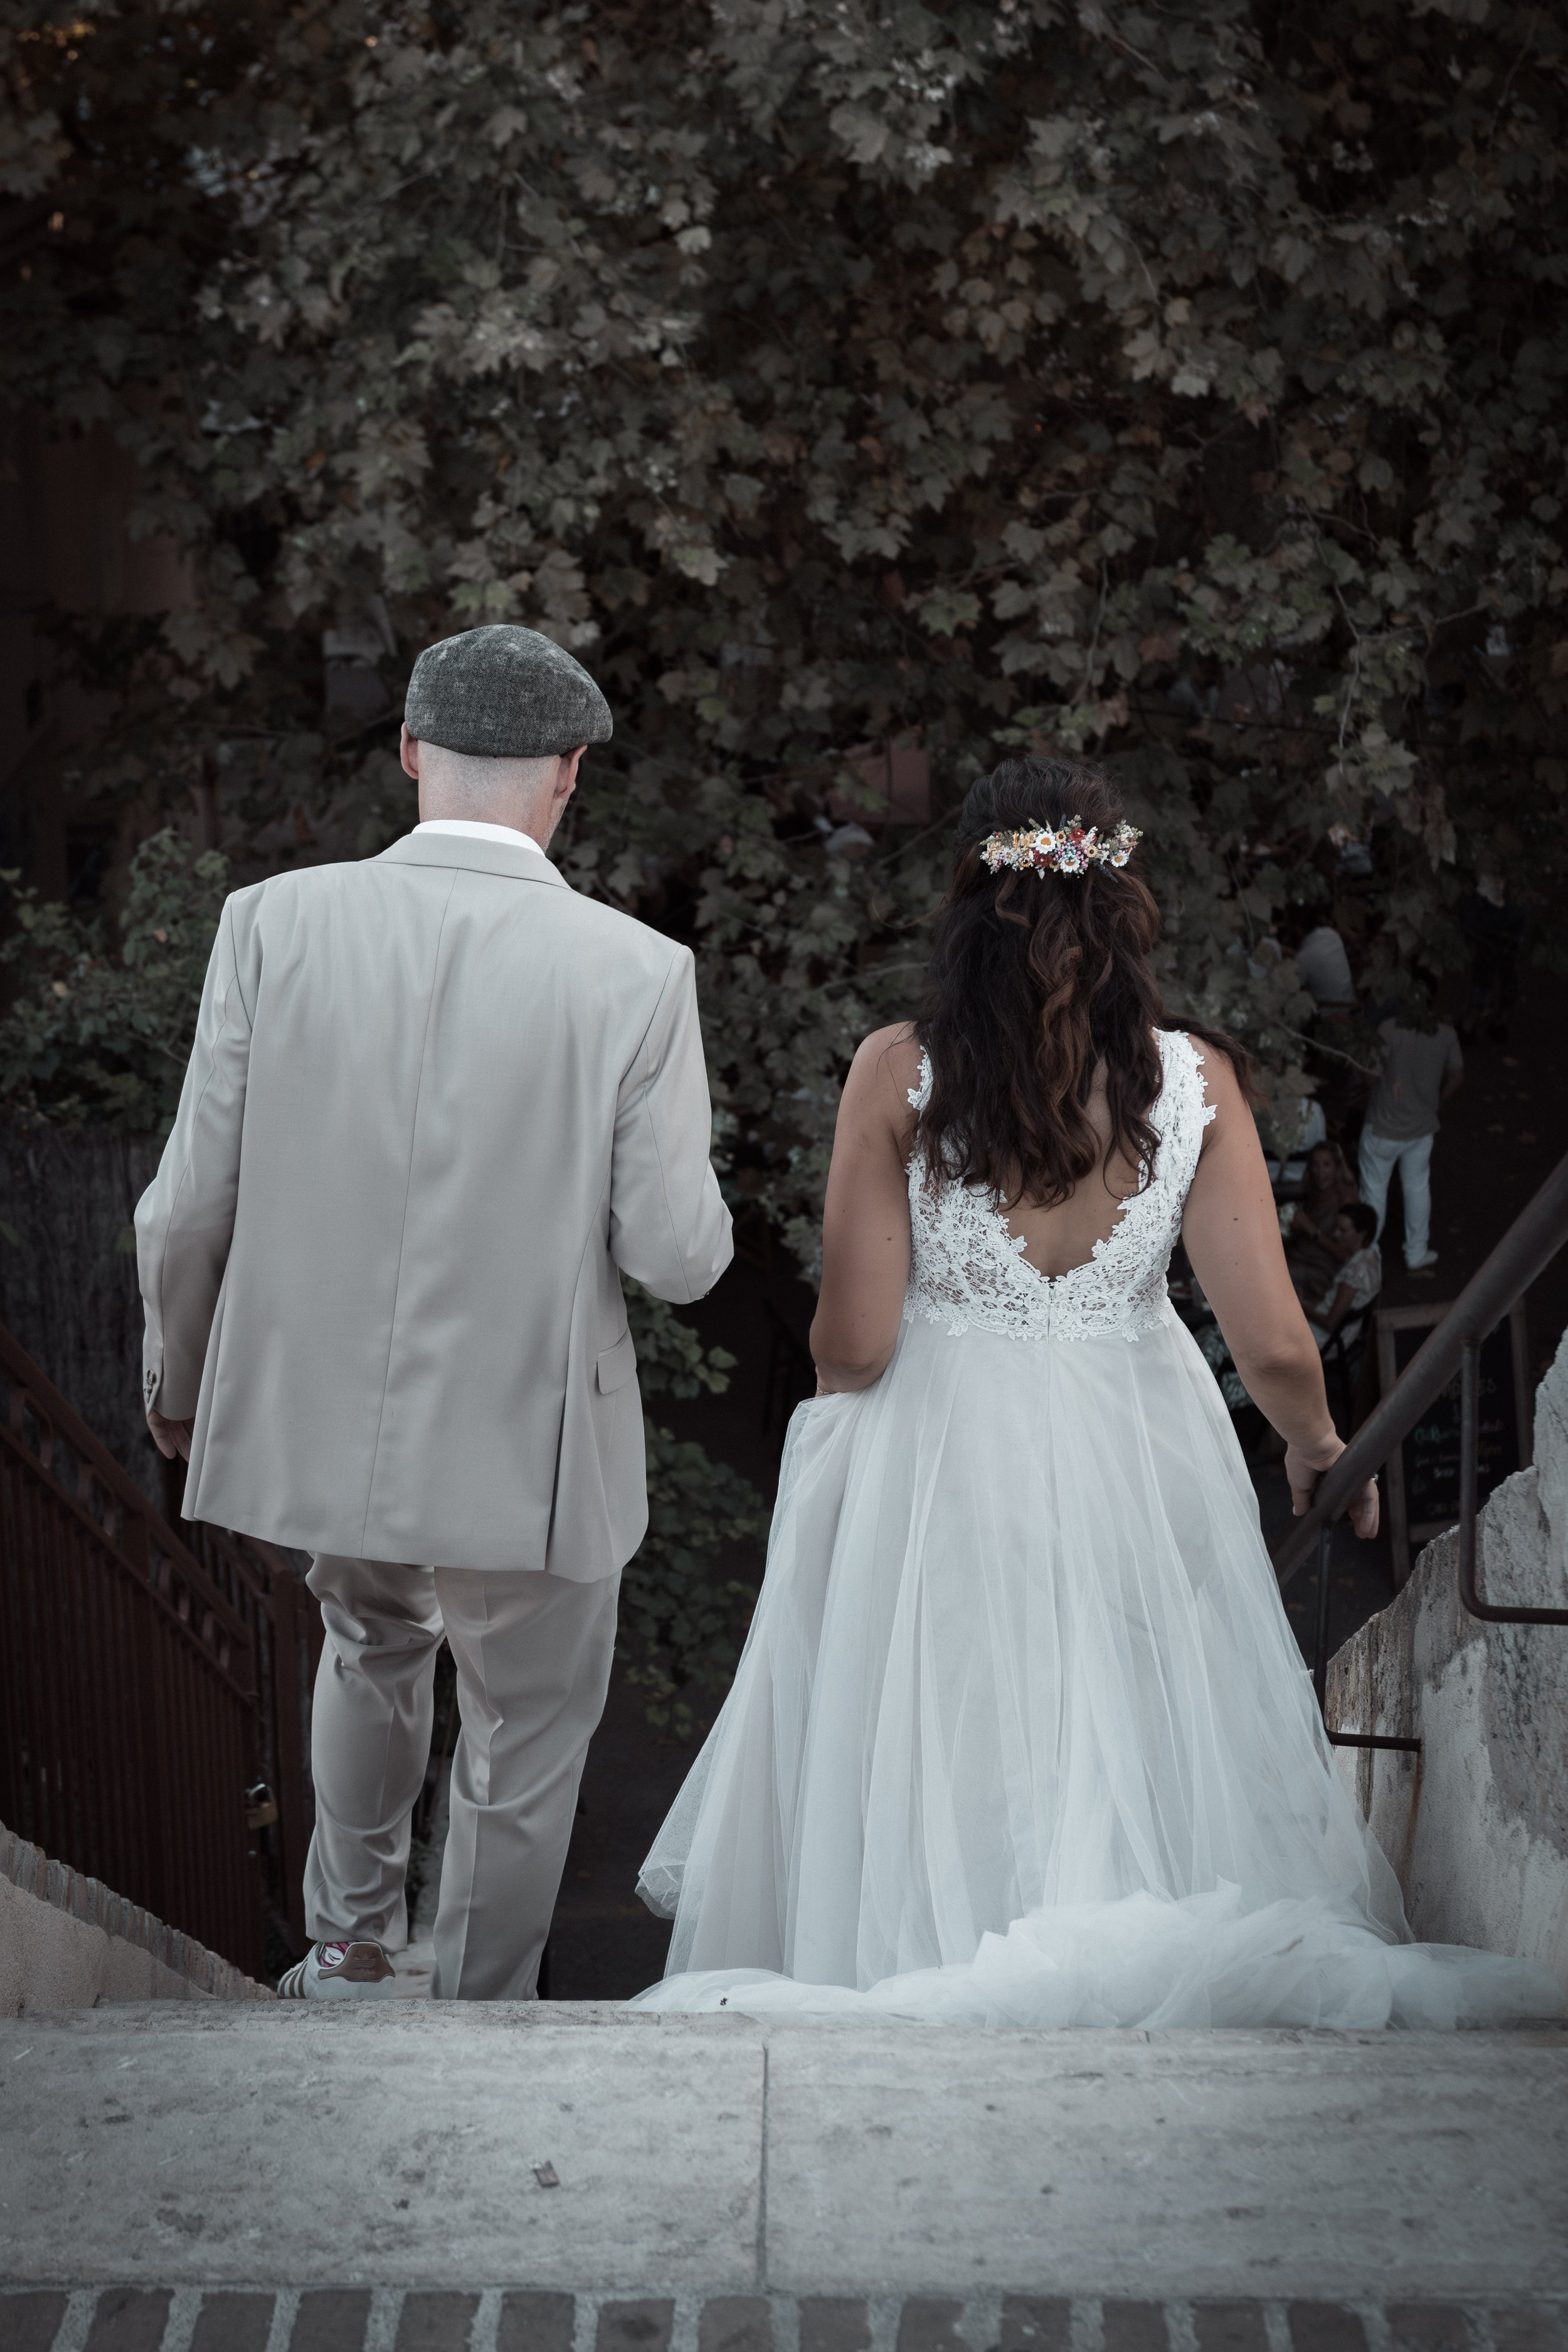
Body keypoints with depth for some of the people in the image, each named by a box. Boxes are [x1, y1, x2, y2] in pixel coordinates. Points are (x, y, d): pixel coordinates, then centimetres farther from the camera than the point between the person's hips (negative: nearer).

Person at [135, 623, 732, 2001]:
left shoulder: (275, 924, -11)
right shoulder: (636, 973, -15)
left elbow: (190, 1206, -7)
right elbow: (678, 1257, -14)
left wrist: (178, 1375, 11)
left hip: (319, 1416, 3)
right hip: (525, 1450, -3)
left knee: (372, 1645, 33)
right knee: (526, 1741, 20)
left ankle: (352, 1941, 44)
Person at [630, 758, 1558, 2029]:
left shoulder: (897, 1073, -10)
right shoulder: (1194, 1078, -6)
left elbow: (852, 1344, -9)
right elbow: (1274, 1346, -7)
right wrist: (1319, 1447, 14)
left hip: (941, 1463, -1)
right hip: (1137, 1460, 1)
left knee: (946, 1789, 10)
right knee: (1139, 1756, 13)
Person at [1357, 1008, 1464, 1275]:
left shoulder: (1389, 1030, -24)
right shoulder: (1446, 1033, -8)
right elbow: (1457, 1078, 1)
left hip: (1384, 1127, -4)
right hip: (1423, 1127, 4)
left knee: (1374, 1189, 13)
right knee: (1418, 1188, 21)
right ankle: (1417, 1255, 30)